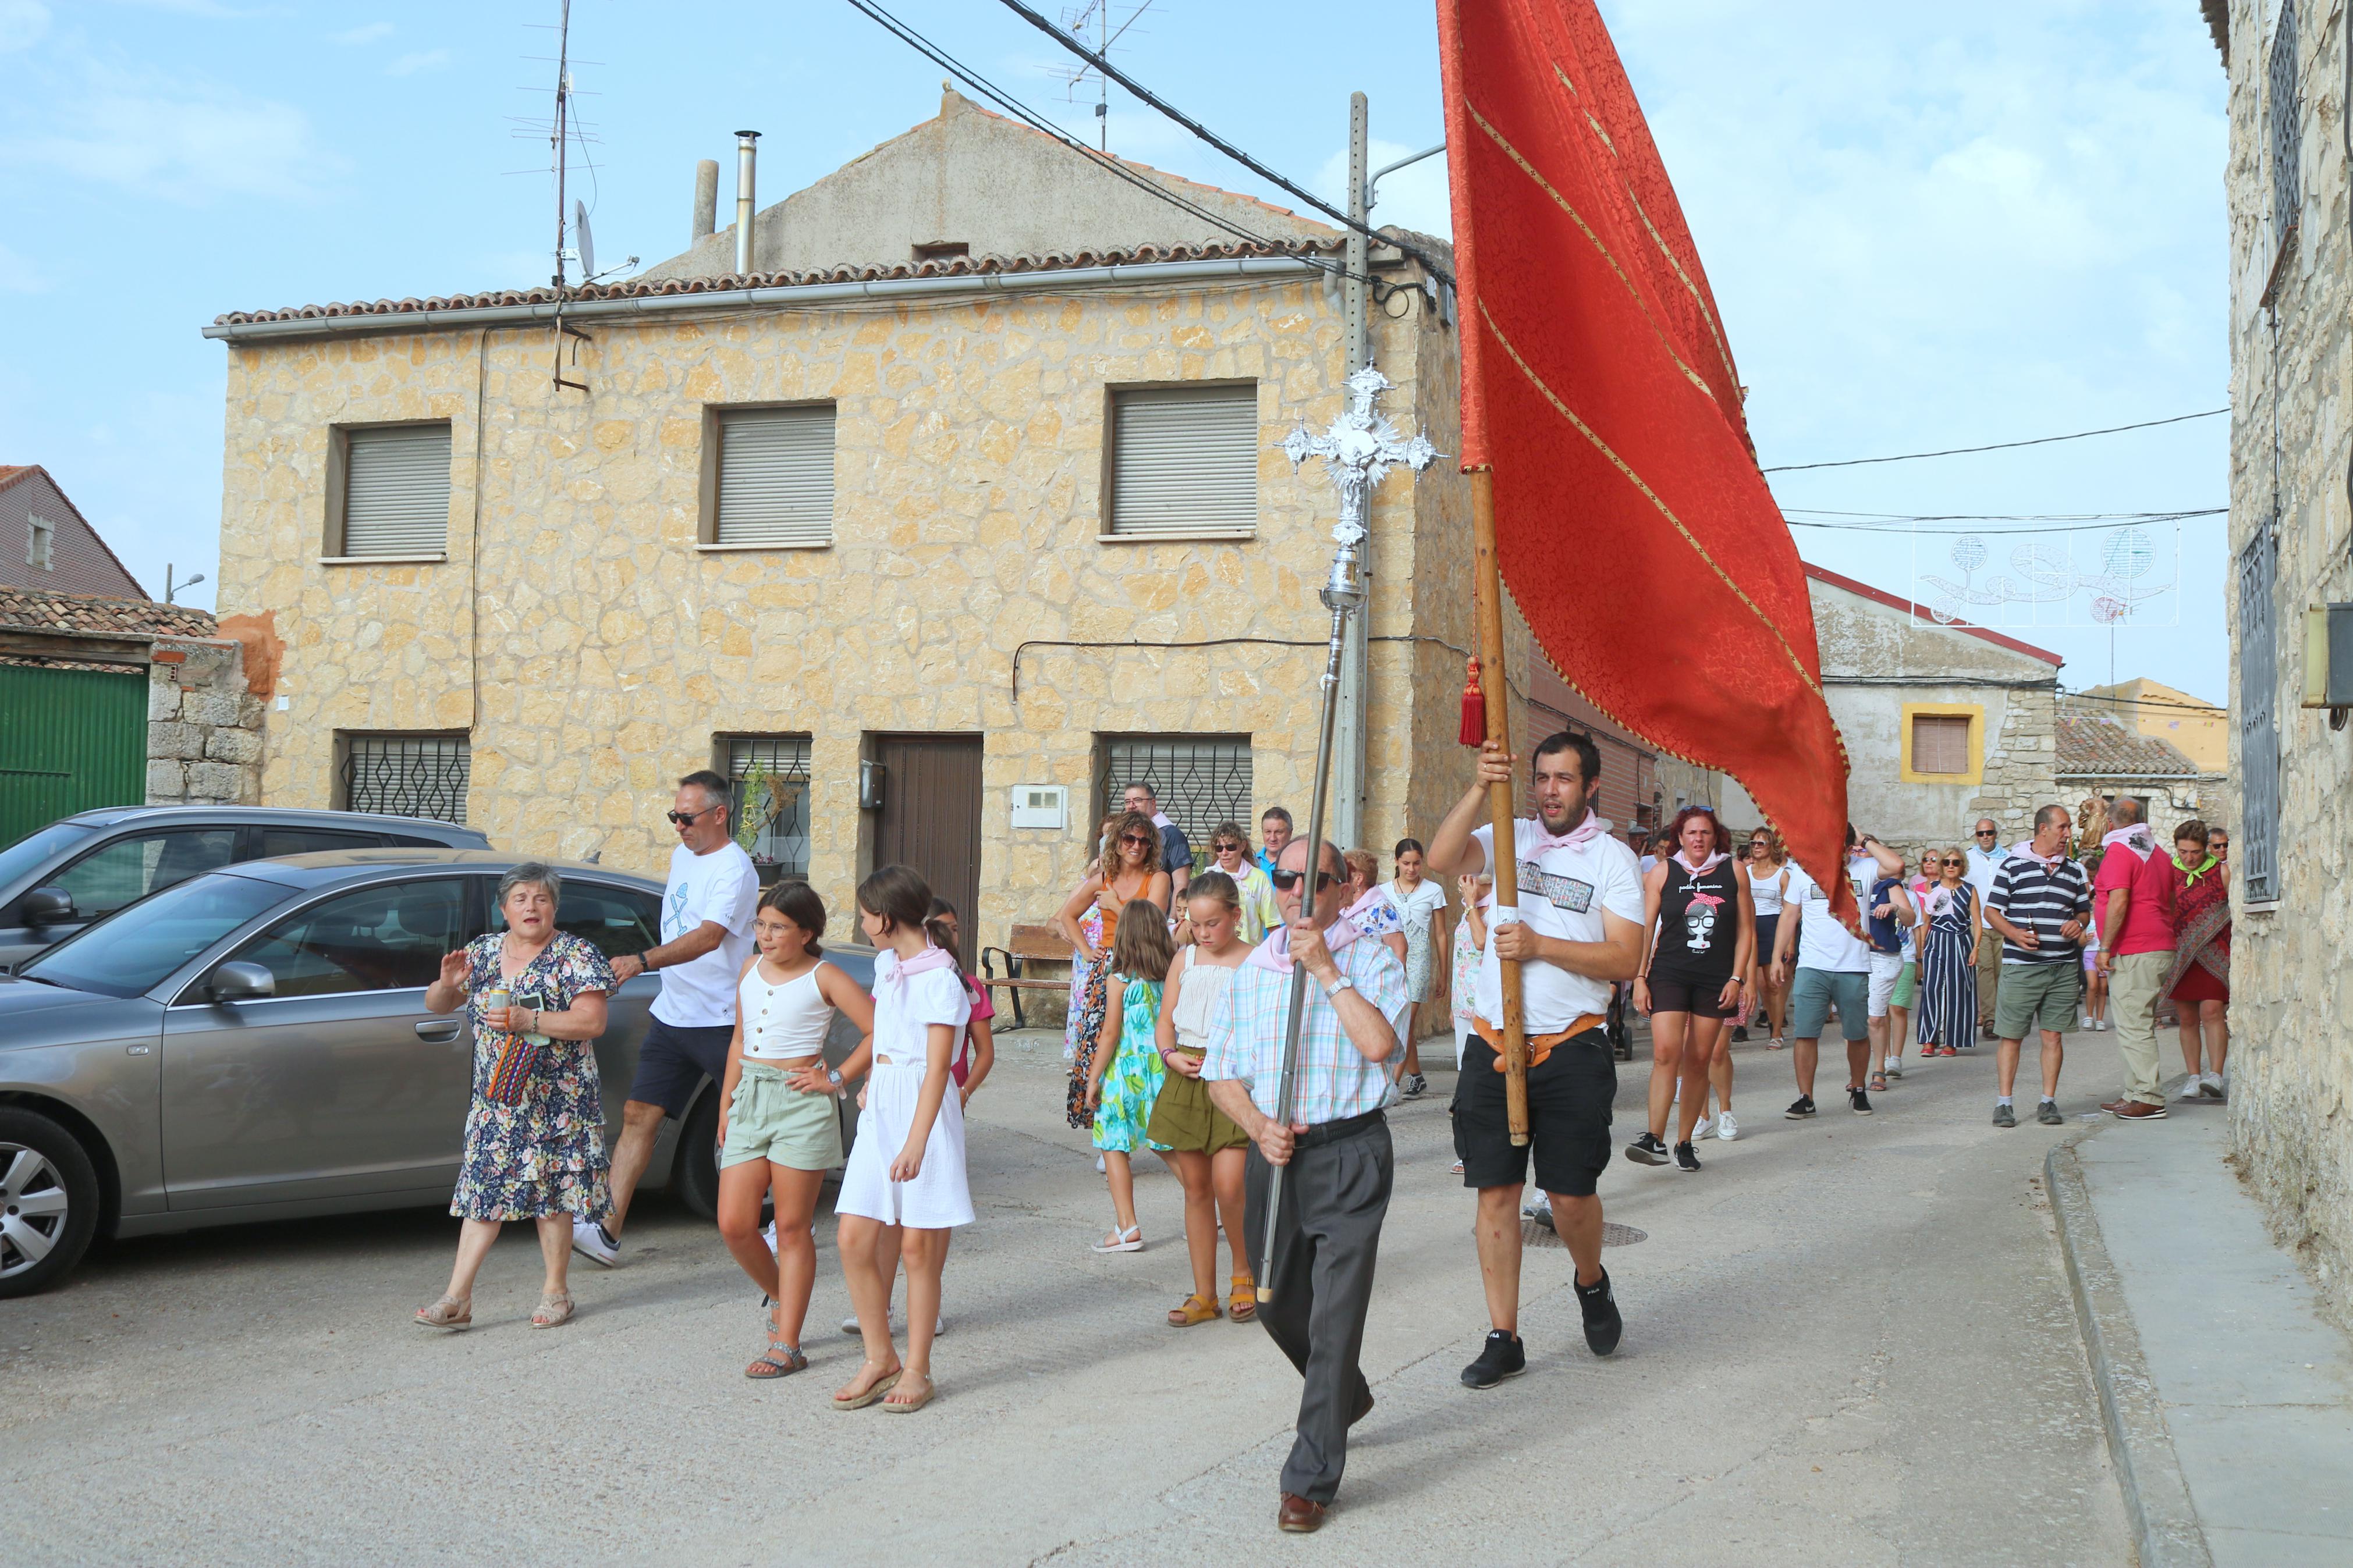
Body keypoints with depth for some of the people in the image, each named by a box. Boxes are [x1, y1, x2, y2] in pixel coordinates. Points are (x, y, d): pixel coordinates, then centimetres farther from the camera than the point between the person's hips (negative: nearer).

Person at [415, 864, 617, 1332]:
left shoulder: (575, 955, -6)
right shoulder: (483, 952, 9)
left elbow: (592, 1021, -15)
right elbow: (436, 1006, 14)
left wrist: (529, 1021, -22)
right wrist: (448, 984, -9)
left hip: (557, 1102, -4)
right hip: (496, 1100, 4)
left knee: (552, 1192, 1)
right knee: (483, 1188, 1)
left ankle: (555, 1291, 15)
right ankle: (458, 1298, 2)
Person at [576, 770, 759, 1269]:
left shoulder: (734, 869, -16)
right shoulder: (682, 855, 12)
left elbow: (709, 936, -31)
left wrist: (642, 961, -42)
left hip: (721, 1019, -8)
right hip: (672, 1014, 8)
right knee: (639, 1115, 0)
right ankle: (607, 1231, -1)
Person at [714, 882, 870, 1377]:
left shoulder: (823, 978, -6)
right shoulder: (750, 970, 12)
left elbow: (879, 1032, -11)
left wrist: (835, 1079, -9)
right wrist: (726, 1102, 17)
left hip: (801, 1105, -6)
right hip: (750, 1100, 6)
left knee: (792, 1228, -1)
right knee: (734, 1225, 0)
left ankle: (786, 1346, 4)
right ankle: (778, 1295, 28)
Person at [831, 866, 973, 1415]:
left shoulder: (941, 981, -13)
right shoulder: (887, 964, 12)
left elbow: (937, 1067, -19)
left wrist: (916, 1142, -25)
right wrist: (840, 1075, 34)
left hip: (924, 1109, -7)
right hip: (879, 1110, 8)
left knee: (918, 1247, -2)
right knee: (852, 1239, 1)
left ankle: (916, 1370, 10)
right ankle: (879, 1358, 13)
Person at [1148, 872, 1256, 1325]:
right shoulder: (1185, 960, 10)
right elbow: (1165, 1022, 13)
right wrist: (1171, 1056, -6)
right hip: (1187, 1081, 4)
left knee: (1229, 1189, -12)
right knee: (1196, 1189, 8)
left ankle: (1245, 1275, 14)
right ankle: (1204, 1294, 18)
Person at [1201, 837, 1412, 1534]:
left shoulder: (1372, 960, -3)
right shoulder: (1251, 970, 9)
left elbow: (1379, 1043, -22)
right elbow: (1220, 1075, 12)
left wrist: (1326, 967, -18)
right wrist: (1259, 1127, -6)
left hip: (1350, 1154, -5)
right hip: (1274, 1155, 5)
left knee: (1335, 1315, -7)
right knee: (1278, 1306, 18)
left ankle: (1311, 1478, 2)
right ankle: (1345, 1396, 47)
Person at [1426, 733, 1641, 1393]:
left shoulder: (1613, 858, 1)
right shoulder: (1510, 838, 7)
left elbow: (1625, 960, -8)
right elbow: (1441, 860, -12)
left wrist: (1540, 946, -16)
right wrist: (1482, 788, -21)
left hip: (1572, 1049, -2)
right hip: (1494, 1043, 2)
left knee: (1571, 1195, 0)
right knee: (1496, 1193, 3)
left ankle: (1592, 1282, 33)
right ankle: (1503, 1339, 12)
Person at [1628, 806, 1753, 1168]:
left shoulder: (1734, 872, 6)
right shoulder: (1662, 872, 3)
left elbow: (1746, 930, 8)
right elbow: (1646, 928, 4)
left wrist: (1737, 978, 0)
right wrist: (1639, 978, -2)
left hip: (1716, 980, 1)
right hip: (1668, 974, -1)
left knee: (1700, 1060, 3)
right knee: (1665, 1052, -17)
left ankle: (1684, 1143, 12)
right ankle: (1654, 1139, -18)